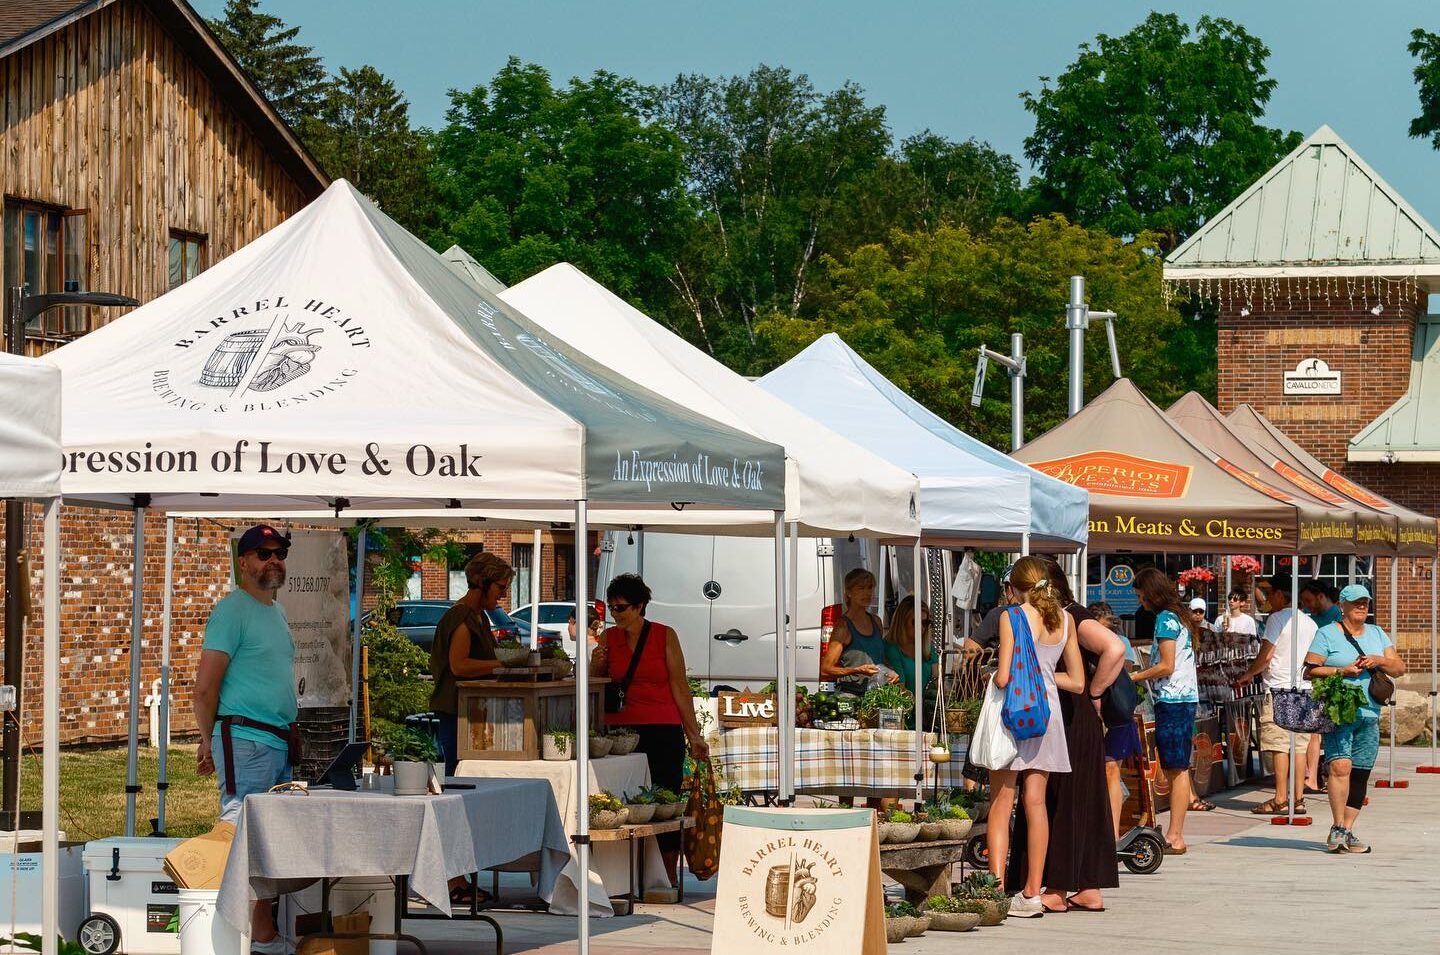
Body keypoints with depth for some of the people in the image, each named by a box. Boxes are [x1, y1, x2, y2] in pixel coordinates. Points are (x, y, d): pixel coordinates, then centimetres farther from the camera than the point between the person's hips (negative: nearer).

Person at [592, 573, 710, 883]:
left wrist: (694, 735, 0)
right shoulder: (608, 638, 10)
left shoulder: (664, 636, 3)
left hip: (663, 732, -2)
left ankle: (668, 879, 2)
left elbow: (680, 688, 3)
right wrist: (596, 666, -4)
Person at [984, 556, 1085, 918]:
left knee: (1001, 804, 1)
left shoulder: (1012, 617, -8)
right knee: (1035, 804, 7)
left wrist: (994, 678, 7)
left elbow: (1003, 677, -15)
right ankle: (1032, 893, 7)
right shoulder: (1064, 620, 8)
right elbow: (1077, 682, 10)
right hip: (1048, 713, 5)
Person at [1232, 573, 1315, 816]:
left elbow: (1265, 656, -12)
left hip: (1279, 689, -7)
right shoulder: (1309, 623, 14)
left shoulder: (1277, 619, -8)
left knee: (1279, 746, -6)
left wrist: (1247, 675, 4)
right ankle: (1299, 799, 5)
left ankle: (1280, 800, -7)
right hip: (1304, 688, 7)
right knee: (1300, 746, 6)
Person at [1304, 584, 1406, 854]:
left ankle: (1347, 831, 9)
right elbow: (1310, 669, -4)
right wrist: (1342, 671, -13)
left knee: (1360, 775, 3)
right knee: (1340, 766, -21)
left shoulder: (1377, 634, 18)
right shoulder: (1327, 634, 3)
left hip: (1369, 715, 5)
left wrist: (1379, 661, -5)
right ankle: (1337, 829, -14)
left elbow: (1399, 668, 15)